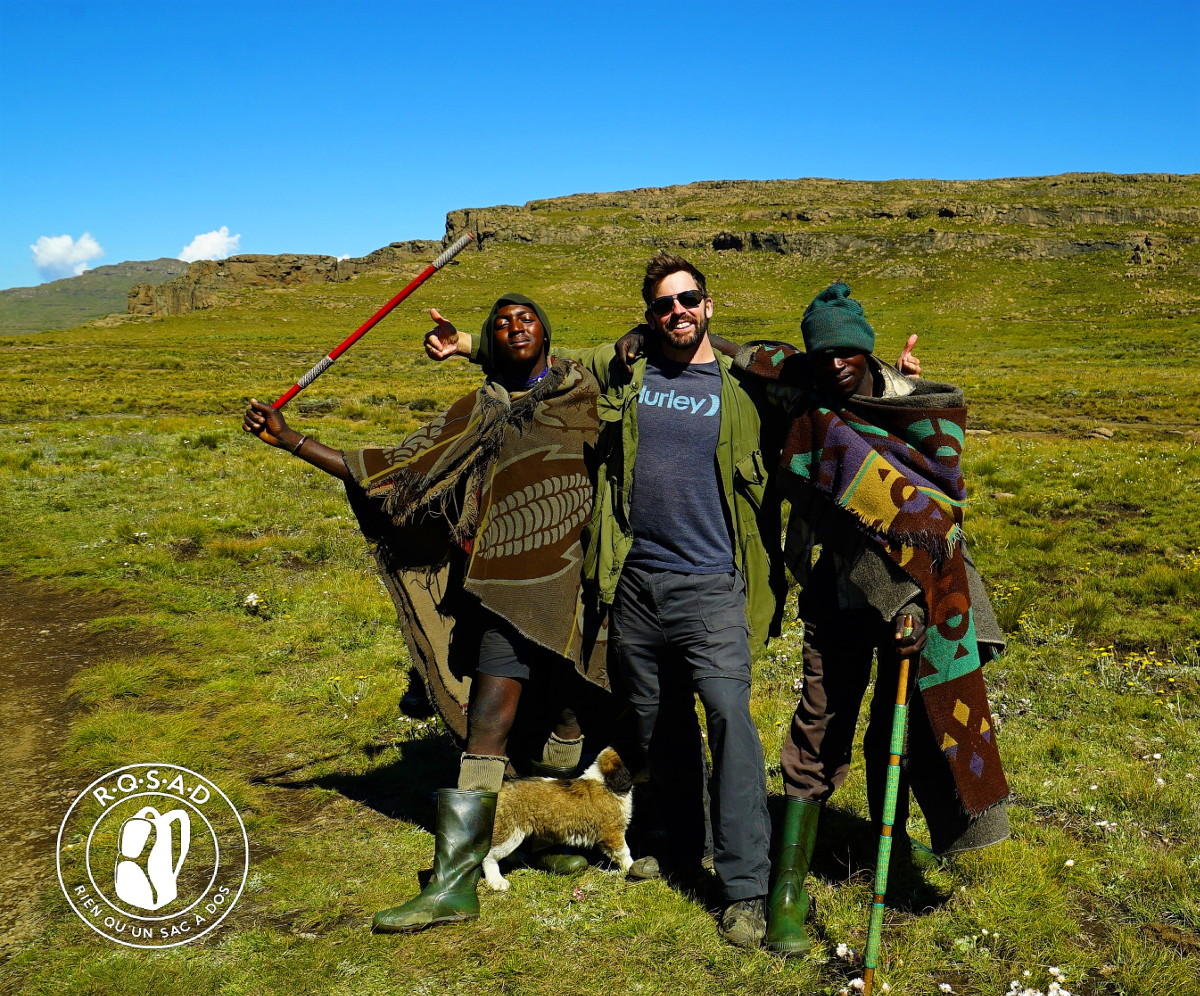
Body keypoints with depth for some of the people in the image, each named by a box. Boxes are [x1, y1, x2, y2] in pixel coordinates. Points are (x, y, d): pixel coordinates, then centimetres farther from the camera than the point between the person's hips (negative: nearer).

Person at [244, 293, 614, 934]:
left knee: (577, 717, 7)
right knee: (487, 725, -7)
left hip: (586, 580, 0)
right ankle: (453, 882, 0)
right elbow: (390, 472, 13)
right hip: (512, 590, 0)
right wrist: (290, 439, 11)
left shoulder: (584, 391, 13)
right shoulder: (477, 415, 14)